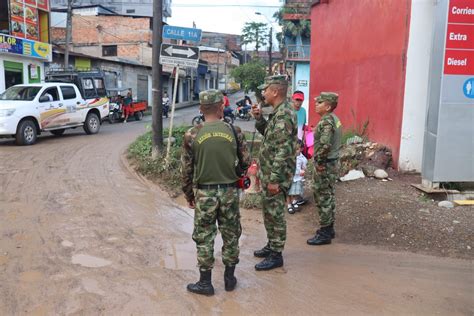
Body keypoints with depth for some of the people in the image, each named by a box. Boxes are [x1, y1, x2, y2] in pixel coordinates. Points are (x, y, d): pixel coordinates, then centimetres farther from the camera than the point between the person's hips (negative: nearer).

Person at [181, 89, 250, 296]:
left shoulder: (192, 135, -6)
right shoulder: (234, 131, -4)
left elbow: (187, 169, -2)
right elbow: (245, 163, 2)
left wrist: (189, 195, 10)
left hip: (204, 193, -1)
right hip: (230, 192, 1)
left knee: (204, 238, 10)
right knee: (230, 235, 15)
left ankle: (205, 283, 19)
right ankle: (230, 279, 27)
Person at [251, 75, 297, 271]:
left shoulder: (284, 114, -21)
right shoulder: (278, 112, 10)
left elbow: (282, 151, -25)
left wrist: (274, 179, -25)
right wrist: (259, 118, 7)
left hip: (276, 175, -10)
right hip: (268, 173, 10)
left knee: (275, 214, 0)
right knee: (269, 211, 20)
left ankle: (276, 255, 12)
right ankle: (271, 246, 34)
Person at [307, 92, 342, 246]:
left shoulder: (326, 121, -20)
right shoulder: (334, 119, 12)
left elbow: (325, 145, -33)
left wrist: (319, 162, -20)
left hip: (324, 165, -10)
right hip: (332, 163, 10)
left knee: (323, 198, -2)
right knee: (329, 197, 17)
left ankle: (324, 234, 6)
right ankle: (329, 228, 29)